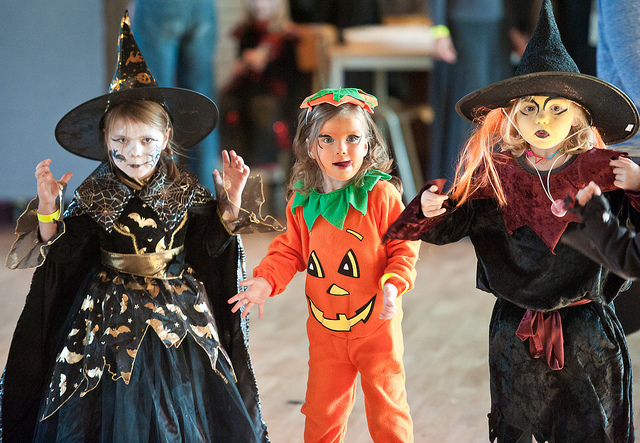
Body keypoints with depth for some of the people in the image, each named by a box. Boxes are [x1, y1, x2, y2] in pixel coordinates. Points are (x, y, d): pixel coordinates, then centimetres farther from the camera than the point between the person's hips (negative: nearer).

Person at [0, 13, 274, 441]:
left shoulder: (186, 192, -4)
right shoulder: (92, 197, -6)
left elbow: (212, 244, 2)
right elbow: (63, 254, -4)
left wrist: (230, 202, -8)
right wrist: (48, 211, -17)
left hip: (178, 317, 1)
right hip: (111, 318, -1)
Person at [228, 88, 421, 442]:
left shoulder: (380, 195, -13)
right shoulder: (302, 201, -3)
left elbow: (403, 249, -9)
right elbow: (290, 250, 7)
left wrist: (393, 284, -25)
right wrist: (267, 280, -8)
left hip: (376, 325, -3)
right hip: (325, 329, 3)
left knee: (387, 406, 7)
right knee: (322, 411, 14)